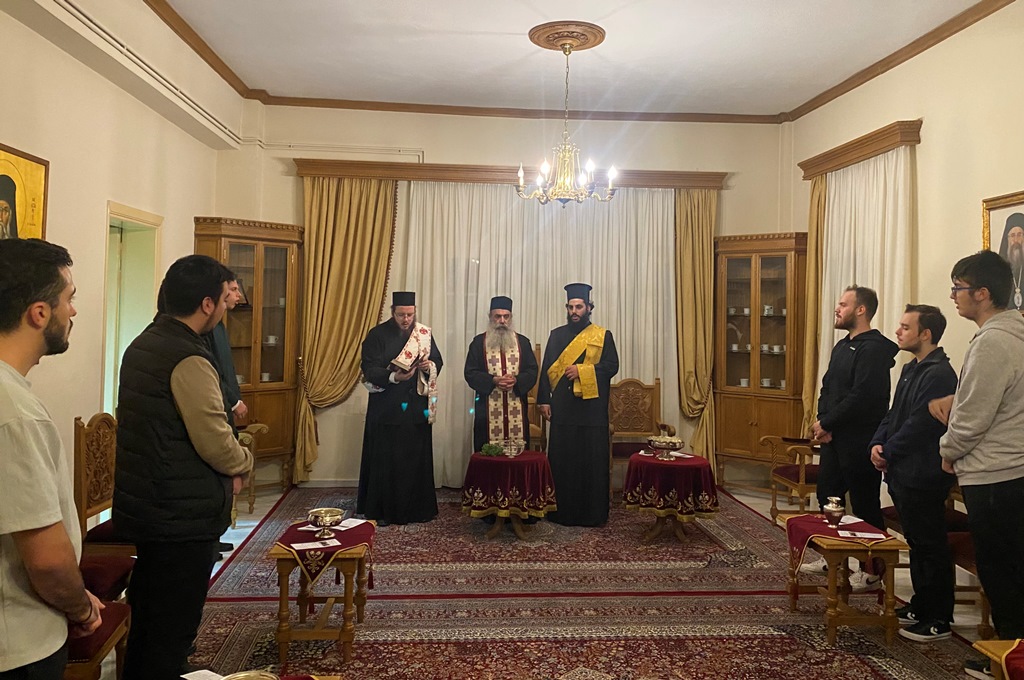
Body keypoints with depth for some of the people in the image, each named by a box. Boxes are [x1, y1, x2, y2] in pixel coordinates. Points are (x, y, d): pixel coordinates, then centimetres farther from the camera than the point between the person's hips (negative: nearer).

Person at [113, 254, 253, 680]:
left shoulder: (142, 345, 10)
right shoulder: (188, 358, -20)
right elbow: (215, 442, -23)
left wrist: (225, 470, 7)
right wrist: (243, 463, -1)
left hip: (142, 508, 10)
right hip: (183, 516, -10)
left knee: (147, 617, 23)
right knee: (173, 631, 3)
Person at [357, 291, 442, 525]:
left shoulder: (425, 333, 6)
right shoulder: (377, 335, -5)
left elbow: (438, 361, 10)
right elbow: (369, 369, -11)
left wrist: (429, 366, -14)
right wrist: (394, 377, -29)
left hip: (417, 407, 3)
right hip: (387, 408, -3)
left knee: (417, 458, 8)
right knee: (385, 459, 1)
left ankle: (417, 508, 19)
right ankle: (381, 510, 12)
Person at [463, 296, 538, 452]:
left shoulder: (523, 342, 11)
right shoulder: (479, 342, 7)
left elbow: (532, 370, 6)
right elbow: (470, 373, 0)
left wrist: (516, 380, -14)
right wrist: (493, 380, -15)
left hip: (517, 408, 1)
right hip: (488, 409, -1)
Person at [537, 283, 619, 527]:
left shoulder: (603, 336, 6)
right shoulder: (557, 335, 12)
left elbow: (612, 366, -3)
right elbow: (546, 369, 8)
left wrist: (582, 370, -14)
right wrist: (544, 400, 0)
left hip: (592, 408, -1)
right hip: (562, 408, 2)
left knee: (592, 460, 1)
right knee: (561, 459, 3)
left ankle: (592, 512, 10)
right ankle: (561, 510, 12)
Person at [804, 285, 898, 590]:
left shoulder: (873, 348, -15)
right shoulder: (842, 346, 15)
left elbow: (861, 397, -23)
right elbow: (827, 388, 15)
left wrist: (826, 424, -15)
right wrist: (822, 422, -2)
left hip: (859, 441, -10)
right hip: (836, 438, 10)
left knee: (865, 506, 0)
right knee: (827, 495, 17)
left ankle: (873, 571, 11)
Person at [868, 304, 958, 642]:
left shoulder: (939, 374, -17)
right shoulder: (911, 369, 14)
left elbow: (920, 425, -21)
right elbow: (893, 414, 17)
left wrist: (888, 452, -11)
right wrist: (878, 443, 1)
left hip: (923, 475, -10)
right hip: (903, 472, 10)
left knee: (930, 546, 0)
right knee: (917, 542, 18)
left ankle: (939, 620, 11)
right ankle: (921, 606, 31)